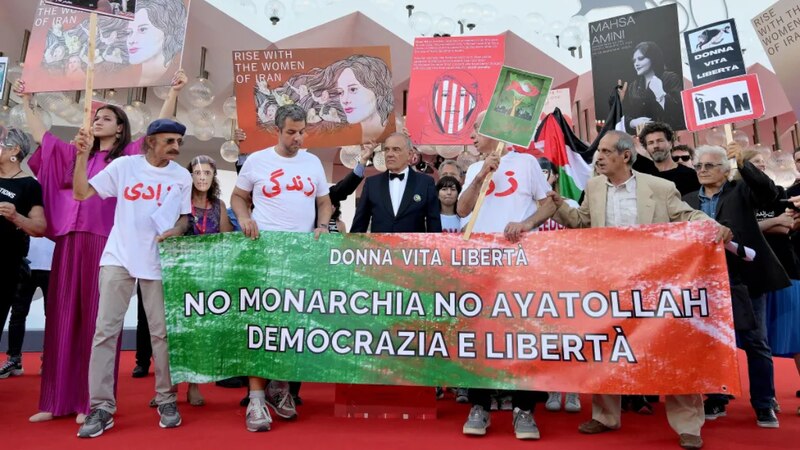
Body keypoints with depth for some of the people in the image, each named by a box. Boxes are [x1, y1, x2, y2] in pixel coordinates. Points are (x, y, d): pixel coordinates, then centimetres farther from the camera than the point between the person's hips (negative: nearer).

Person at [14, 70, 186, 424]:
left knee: (97, 322, -3)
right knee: (63, 319, 6)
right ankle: (58, 400, 13)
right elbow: (42, 135, 33)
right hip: (69, 244, 5)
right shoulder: (75, 154, 22)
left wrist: (173, 92, -10)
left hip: (106, 244, -5)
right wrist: (26, 101, 36)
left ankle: (92, 401, 2)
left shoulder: (129, 155, 6)